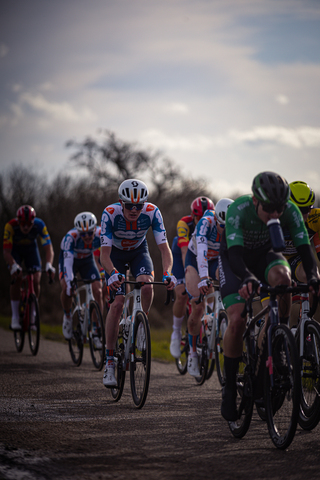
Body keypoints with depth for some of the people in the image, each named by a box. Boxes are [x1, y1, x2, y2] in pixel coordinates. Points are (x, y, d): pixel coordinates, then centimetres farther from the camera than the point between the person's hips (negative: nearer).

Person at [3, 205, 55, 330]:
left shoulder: (39, 225, -32)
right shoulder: (10, 226, -35)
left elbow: (48, 248, -35)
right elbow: (6, 251, -35)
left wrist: (49, 265, -52)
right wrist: (13, 266, -52)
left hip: (31, 248, 2)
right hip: (14, 249, -2)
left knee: (36, 280, -14)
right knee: (17, 278, -23)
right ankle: (15, 317, -14)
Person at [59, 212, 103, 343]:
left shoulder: (101, 234, -32)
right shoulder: (71, 237, -37)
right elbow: (68, 260, -43)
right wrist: (69, 282, -55)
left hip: (87, 260, 2)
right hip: (69, 259, -2)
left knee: (98, 291, -14)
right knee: (66, 288, -27)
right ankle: (67, 316, 3)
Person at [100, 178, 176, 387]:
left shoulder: (152, 212, -30)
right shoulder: (110, 213, -33)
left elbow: (164, 247, -30)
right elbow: (105, 252, -34)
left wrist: (167, 273, -47)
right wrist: (113, 274, -54)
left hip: (139, 251, 1)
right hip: (115, 254, -1)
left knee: (146, 285, -30)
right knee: (118, 303, -16)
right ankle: (109, 362, -9)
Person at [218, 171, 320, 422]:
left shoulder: (289, 210, -26)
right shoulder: (238, 209, -34)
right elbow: (234, 253, -42)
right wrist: (248, 279, -61)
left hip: (265, 254, 2)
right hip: (235, 259, -2)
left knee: (281, 276, -35)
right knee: (237, 321, -20)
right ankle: (230, 387, -4)